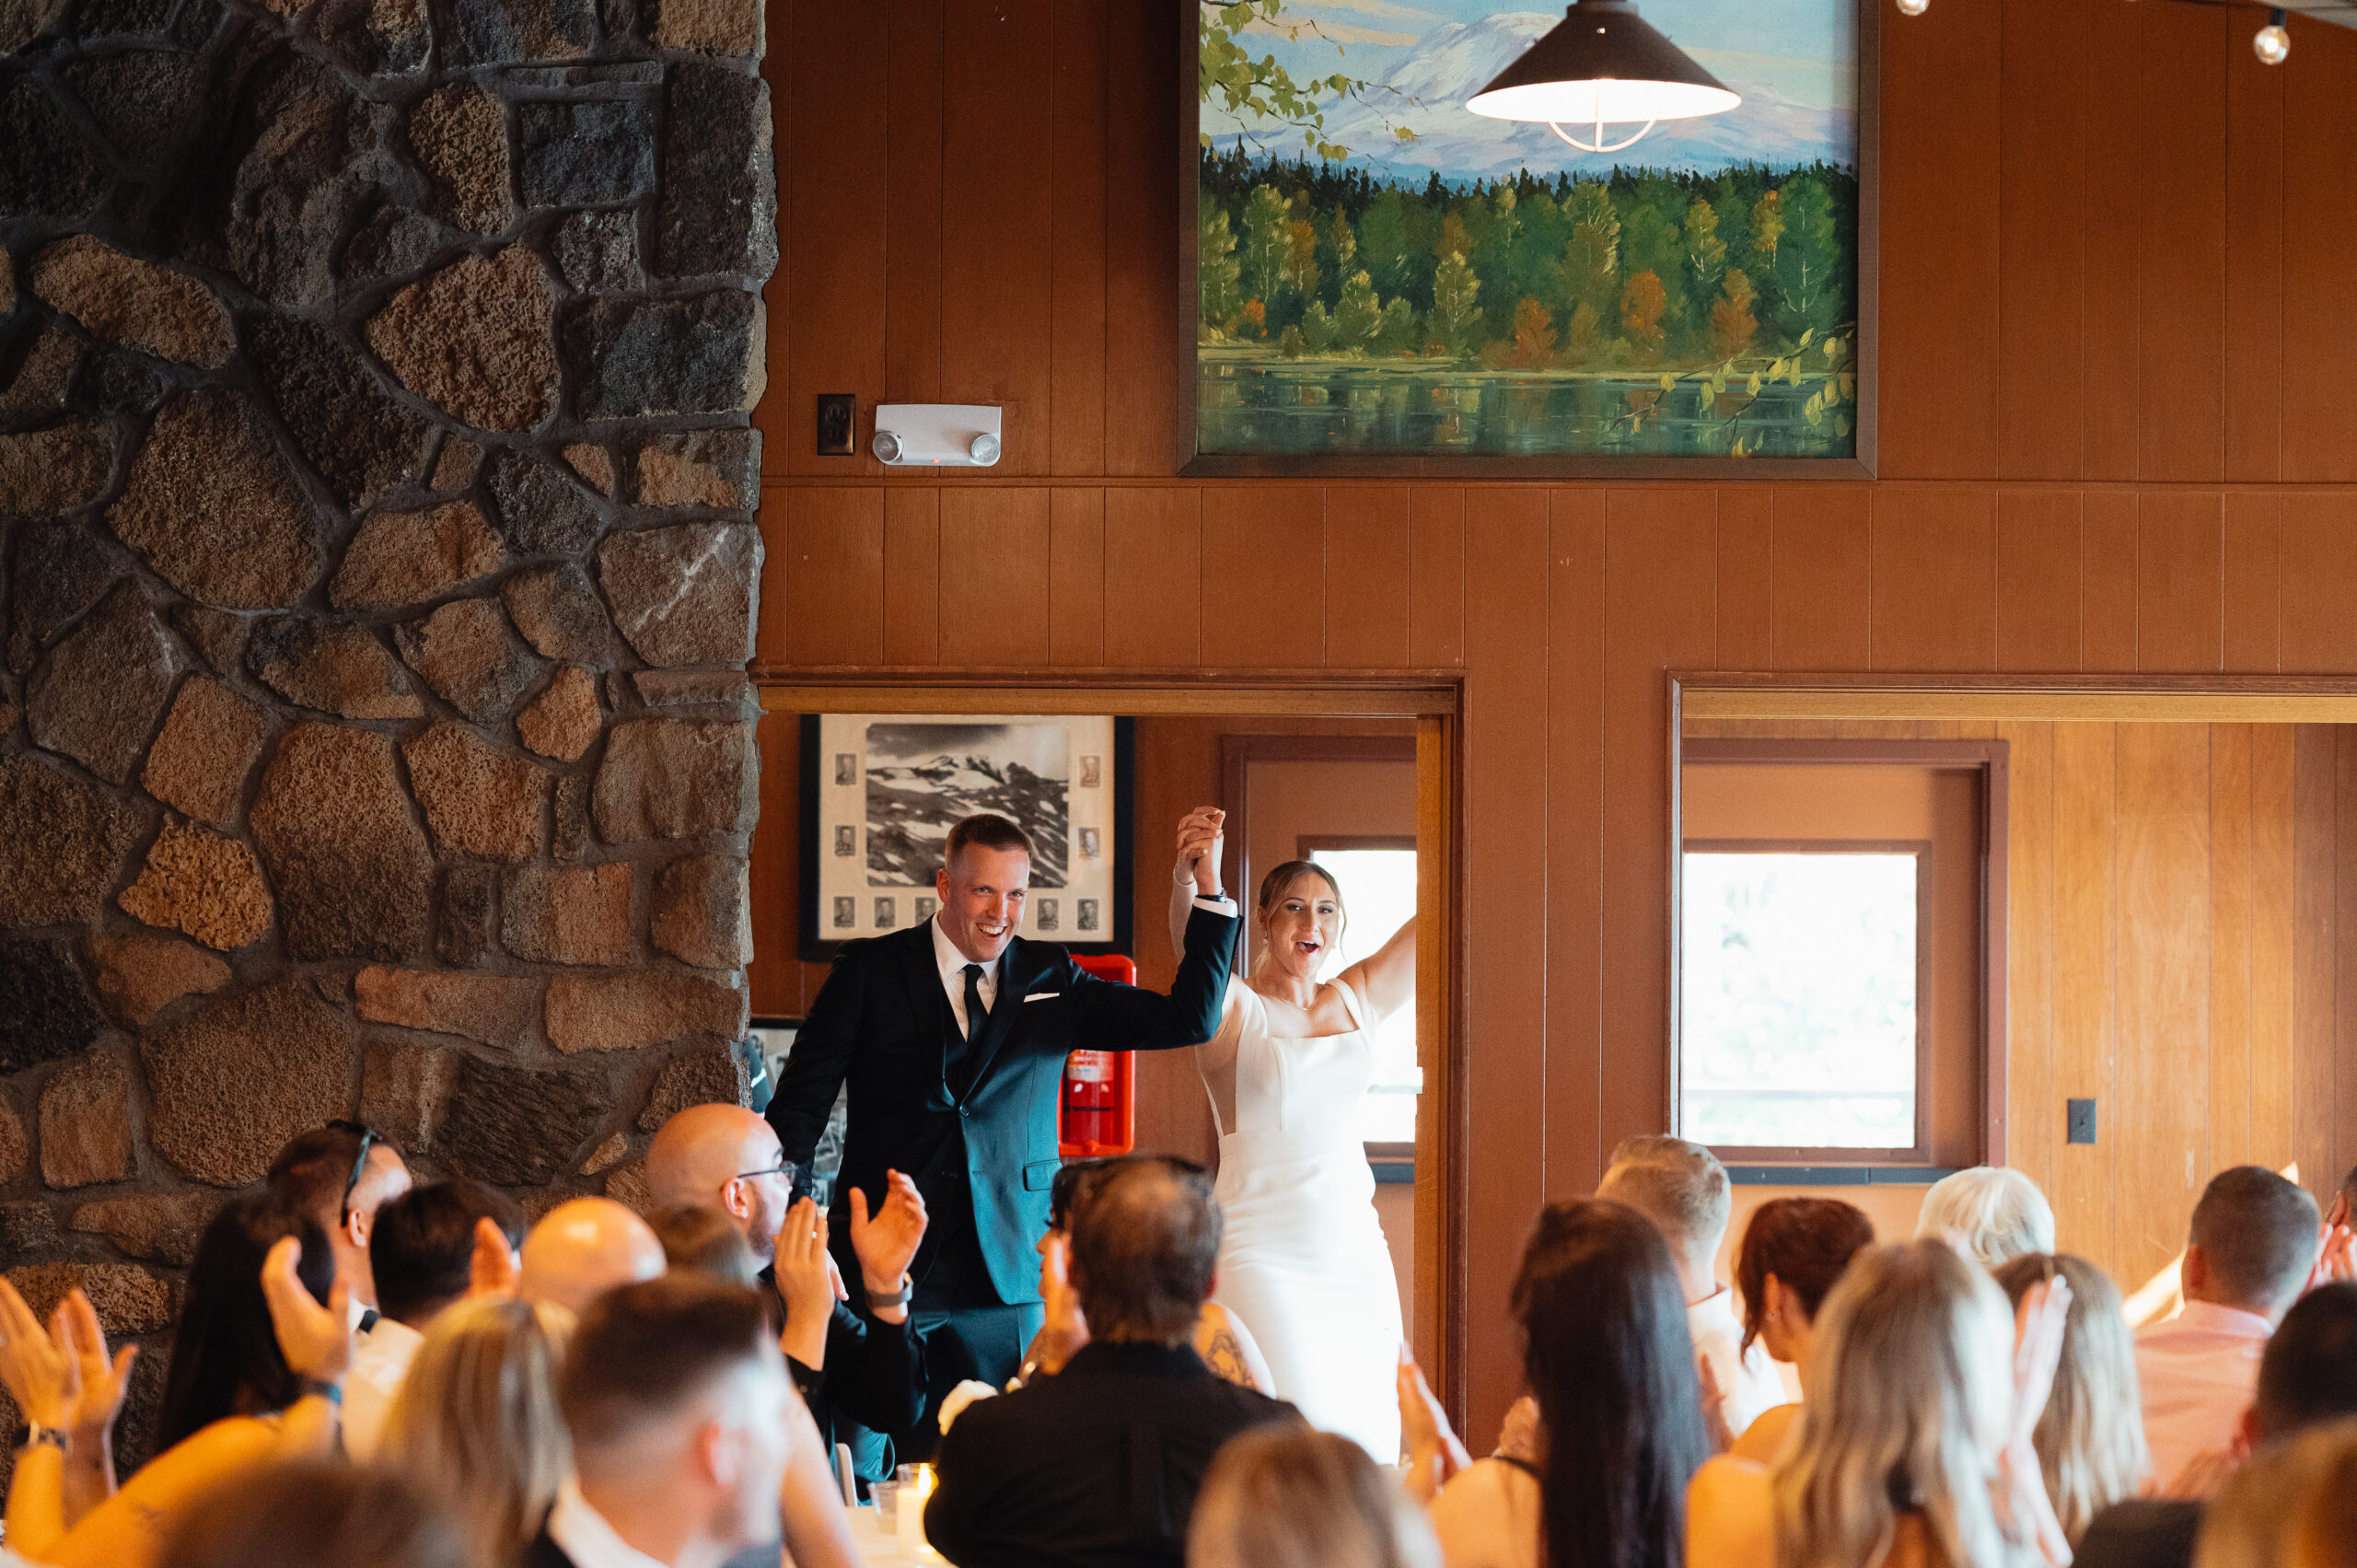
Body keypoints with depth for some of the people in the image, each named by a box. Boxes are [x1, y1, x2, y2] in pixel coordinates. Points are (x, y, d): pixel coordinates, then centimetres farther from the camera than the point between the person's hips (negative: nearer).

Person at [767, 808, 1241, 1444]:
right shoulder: (870, 972, 4)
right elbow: (803, 1098, 3)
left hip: (1008, 1278, 2)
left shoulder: (1051, 980, 10)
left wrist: (1209, 887, -3)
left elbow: (1190, 1020, 4)